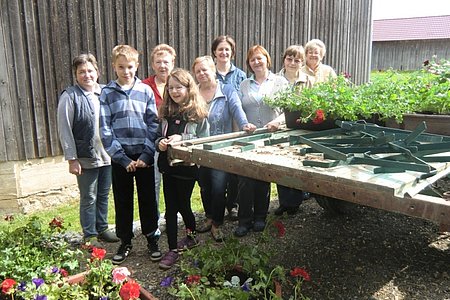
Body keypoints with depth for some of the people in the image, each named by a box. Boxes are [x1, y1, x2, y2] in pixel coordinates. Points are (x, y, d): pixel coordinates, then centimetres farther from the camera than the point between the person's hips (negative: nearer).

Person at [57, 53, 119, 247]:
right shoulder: (70, 97, -8)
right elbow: (64, 130, -9)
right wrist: (72, 159, -12)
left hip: (107, 155, 5)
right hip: (86, 158, -5)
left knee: (104, 195, 16)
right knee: (88, 198, 7)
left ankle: (102, 229, 33)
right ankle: (89, 235, 21)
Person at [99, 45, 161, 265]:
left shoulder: (146, 91, 2)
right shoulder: (107, 93, 1)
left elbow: (153, 125, 0)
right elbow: (105, 129, -3)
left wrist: (146, 155, -10)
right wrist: (123, 158, -10)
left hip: (144, 156, 0)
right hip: (120, 157, 0)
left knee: (148, 199, 8)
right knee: (123, 201, 11)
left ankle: (152, 239, 24)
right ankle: (125, 242, 27)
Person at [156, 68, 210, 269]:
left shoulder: (198, 113, -8)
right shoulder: (166, 112, 6)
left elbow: (204, 140, -12)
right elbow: (158, 136, 12)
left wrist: (182, 138, -23)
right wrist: (160, 143, -10)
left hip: (187, 166, -4)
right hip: (168, 165, 4)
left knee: (183, 205, 11)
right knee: (170, 208, 7)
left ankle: (191, 235, 39)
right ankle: (172, 249, 18)